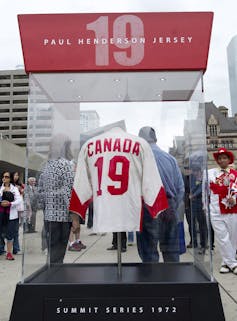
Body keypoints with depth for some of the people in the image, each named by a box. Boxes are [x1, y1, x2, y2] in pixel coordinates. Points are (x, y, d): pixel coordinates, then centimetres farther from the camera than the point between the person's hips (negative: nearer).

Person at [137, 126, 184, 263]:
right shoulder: (170, 158, 5)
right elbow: (181, 188, 6)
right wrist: (173, 207, 16)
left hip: (148, 209, -4)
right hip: (170, 209, 5)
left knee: (149, 253, 6)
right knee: (171, 251, 17)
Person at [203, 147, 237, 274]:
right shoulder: (210, 173, 3)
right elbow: (204, 190, 10)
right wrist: (206, 206, 12)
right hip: (216, 212, -1)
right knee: (223, 239, -2)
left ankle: (226, 263, 24)